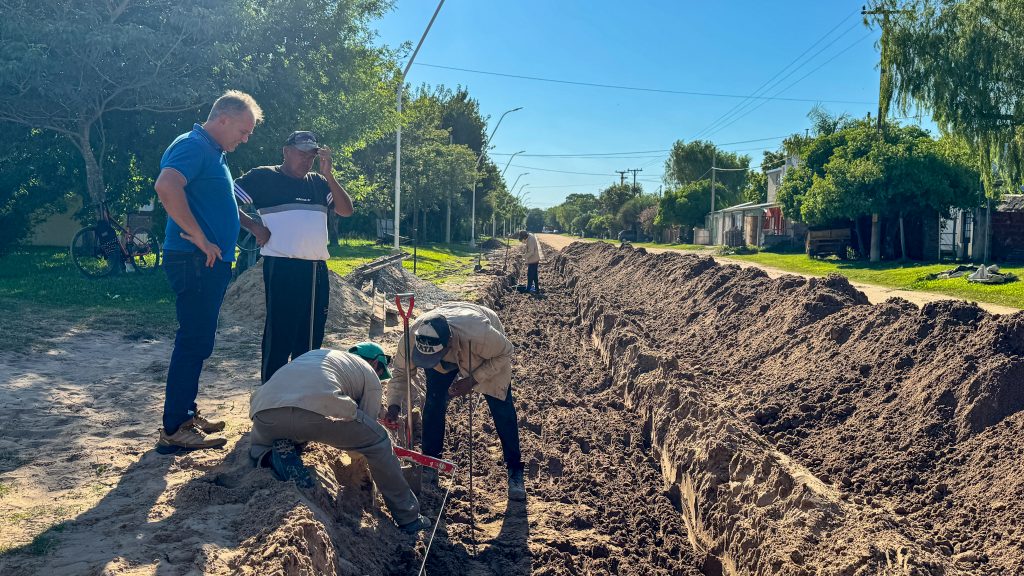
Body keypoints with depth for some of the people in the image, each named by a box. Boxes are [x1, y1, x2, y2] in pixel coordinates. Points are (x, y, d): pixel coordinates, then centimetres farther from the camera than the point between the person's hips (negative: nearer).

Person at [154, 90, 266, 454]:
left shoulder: (213, 153, 20)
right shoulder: (193, 146, -13)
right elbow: (166, 186, -31)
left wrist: (252, 226, 25)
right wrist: (200, 237, -27)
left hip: (211, 263, 10)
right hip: (195, 261, -10)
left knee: (198, 342, 15)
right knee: (193, 342, -7)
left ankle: (186, 414, 26)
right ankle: (173, 431, 0)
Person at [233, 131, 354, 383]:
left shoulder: (318, 182, 15)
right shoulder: (263, 177, 0)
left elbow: (346, 210, 6)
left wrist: (328, 174, -2)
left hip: (318, 268, 6)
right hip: (283, 267, -6)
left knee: (311, 336, 11)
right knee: (279, 335, -4)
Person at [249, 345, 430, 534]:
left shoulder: (317, 354, 41)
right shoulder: (370, 375, 25)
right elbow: (366, 432, 24)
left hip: (263, 410, 6)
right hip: (317, 411, -5)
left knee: (259, 449, 39)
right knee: (378, 442, 15)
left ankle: (274, 456, 4)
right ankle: (409, 518, 18)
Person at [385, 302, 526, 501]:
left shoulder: (481, 335, -48)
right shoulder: (410, 339, -39)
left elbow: (505, 353, -26)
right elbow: (402, 373, -19)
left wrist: (473, 380, -32)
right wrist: (393, 405, -34)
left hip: (490, 355, -2)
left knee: (502, 408, -6)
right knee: (434, 402, -6)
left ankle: (515, 470, 8)